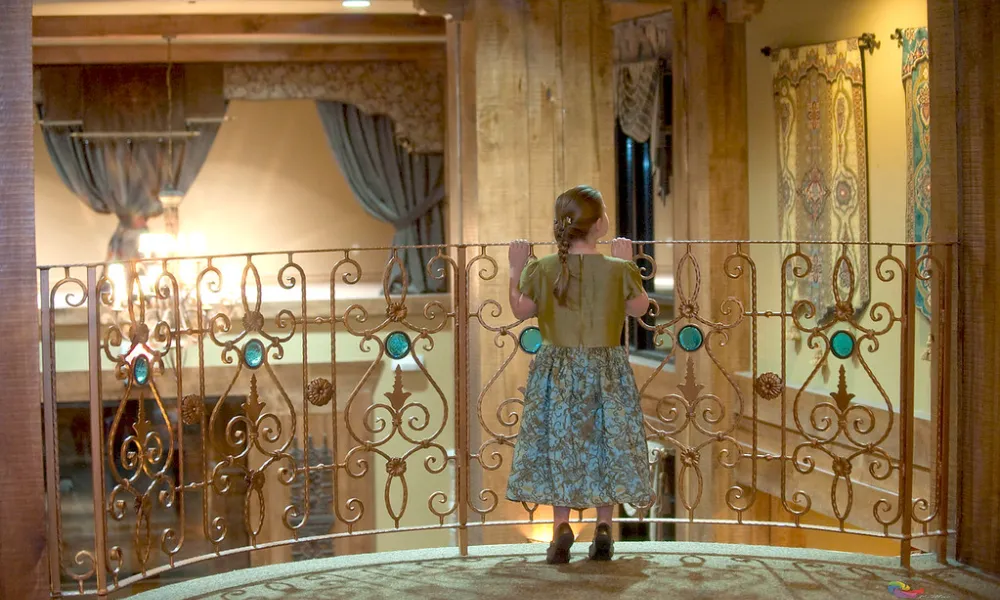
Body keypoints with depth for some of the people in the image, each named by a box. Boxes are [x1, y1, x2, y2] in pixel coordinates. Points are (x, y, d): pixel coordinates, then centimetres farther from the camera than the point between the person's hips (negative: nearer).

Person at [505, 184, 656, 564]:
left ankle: (561, 526, -1)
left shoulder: (542, 269, -9)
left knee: (557, 444, 9)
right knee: (607, 442, 11)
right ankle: (603, 527, 11)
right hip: (607, 372, -1)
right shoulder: (618, 269, -12)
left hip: (557, 371, 1)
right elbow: (639, 309, 5)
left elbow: (521, 311, 5)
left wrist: (515, 270, 15)